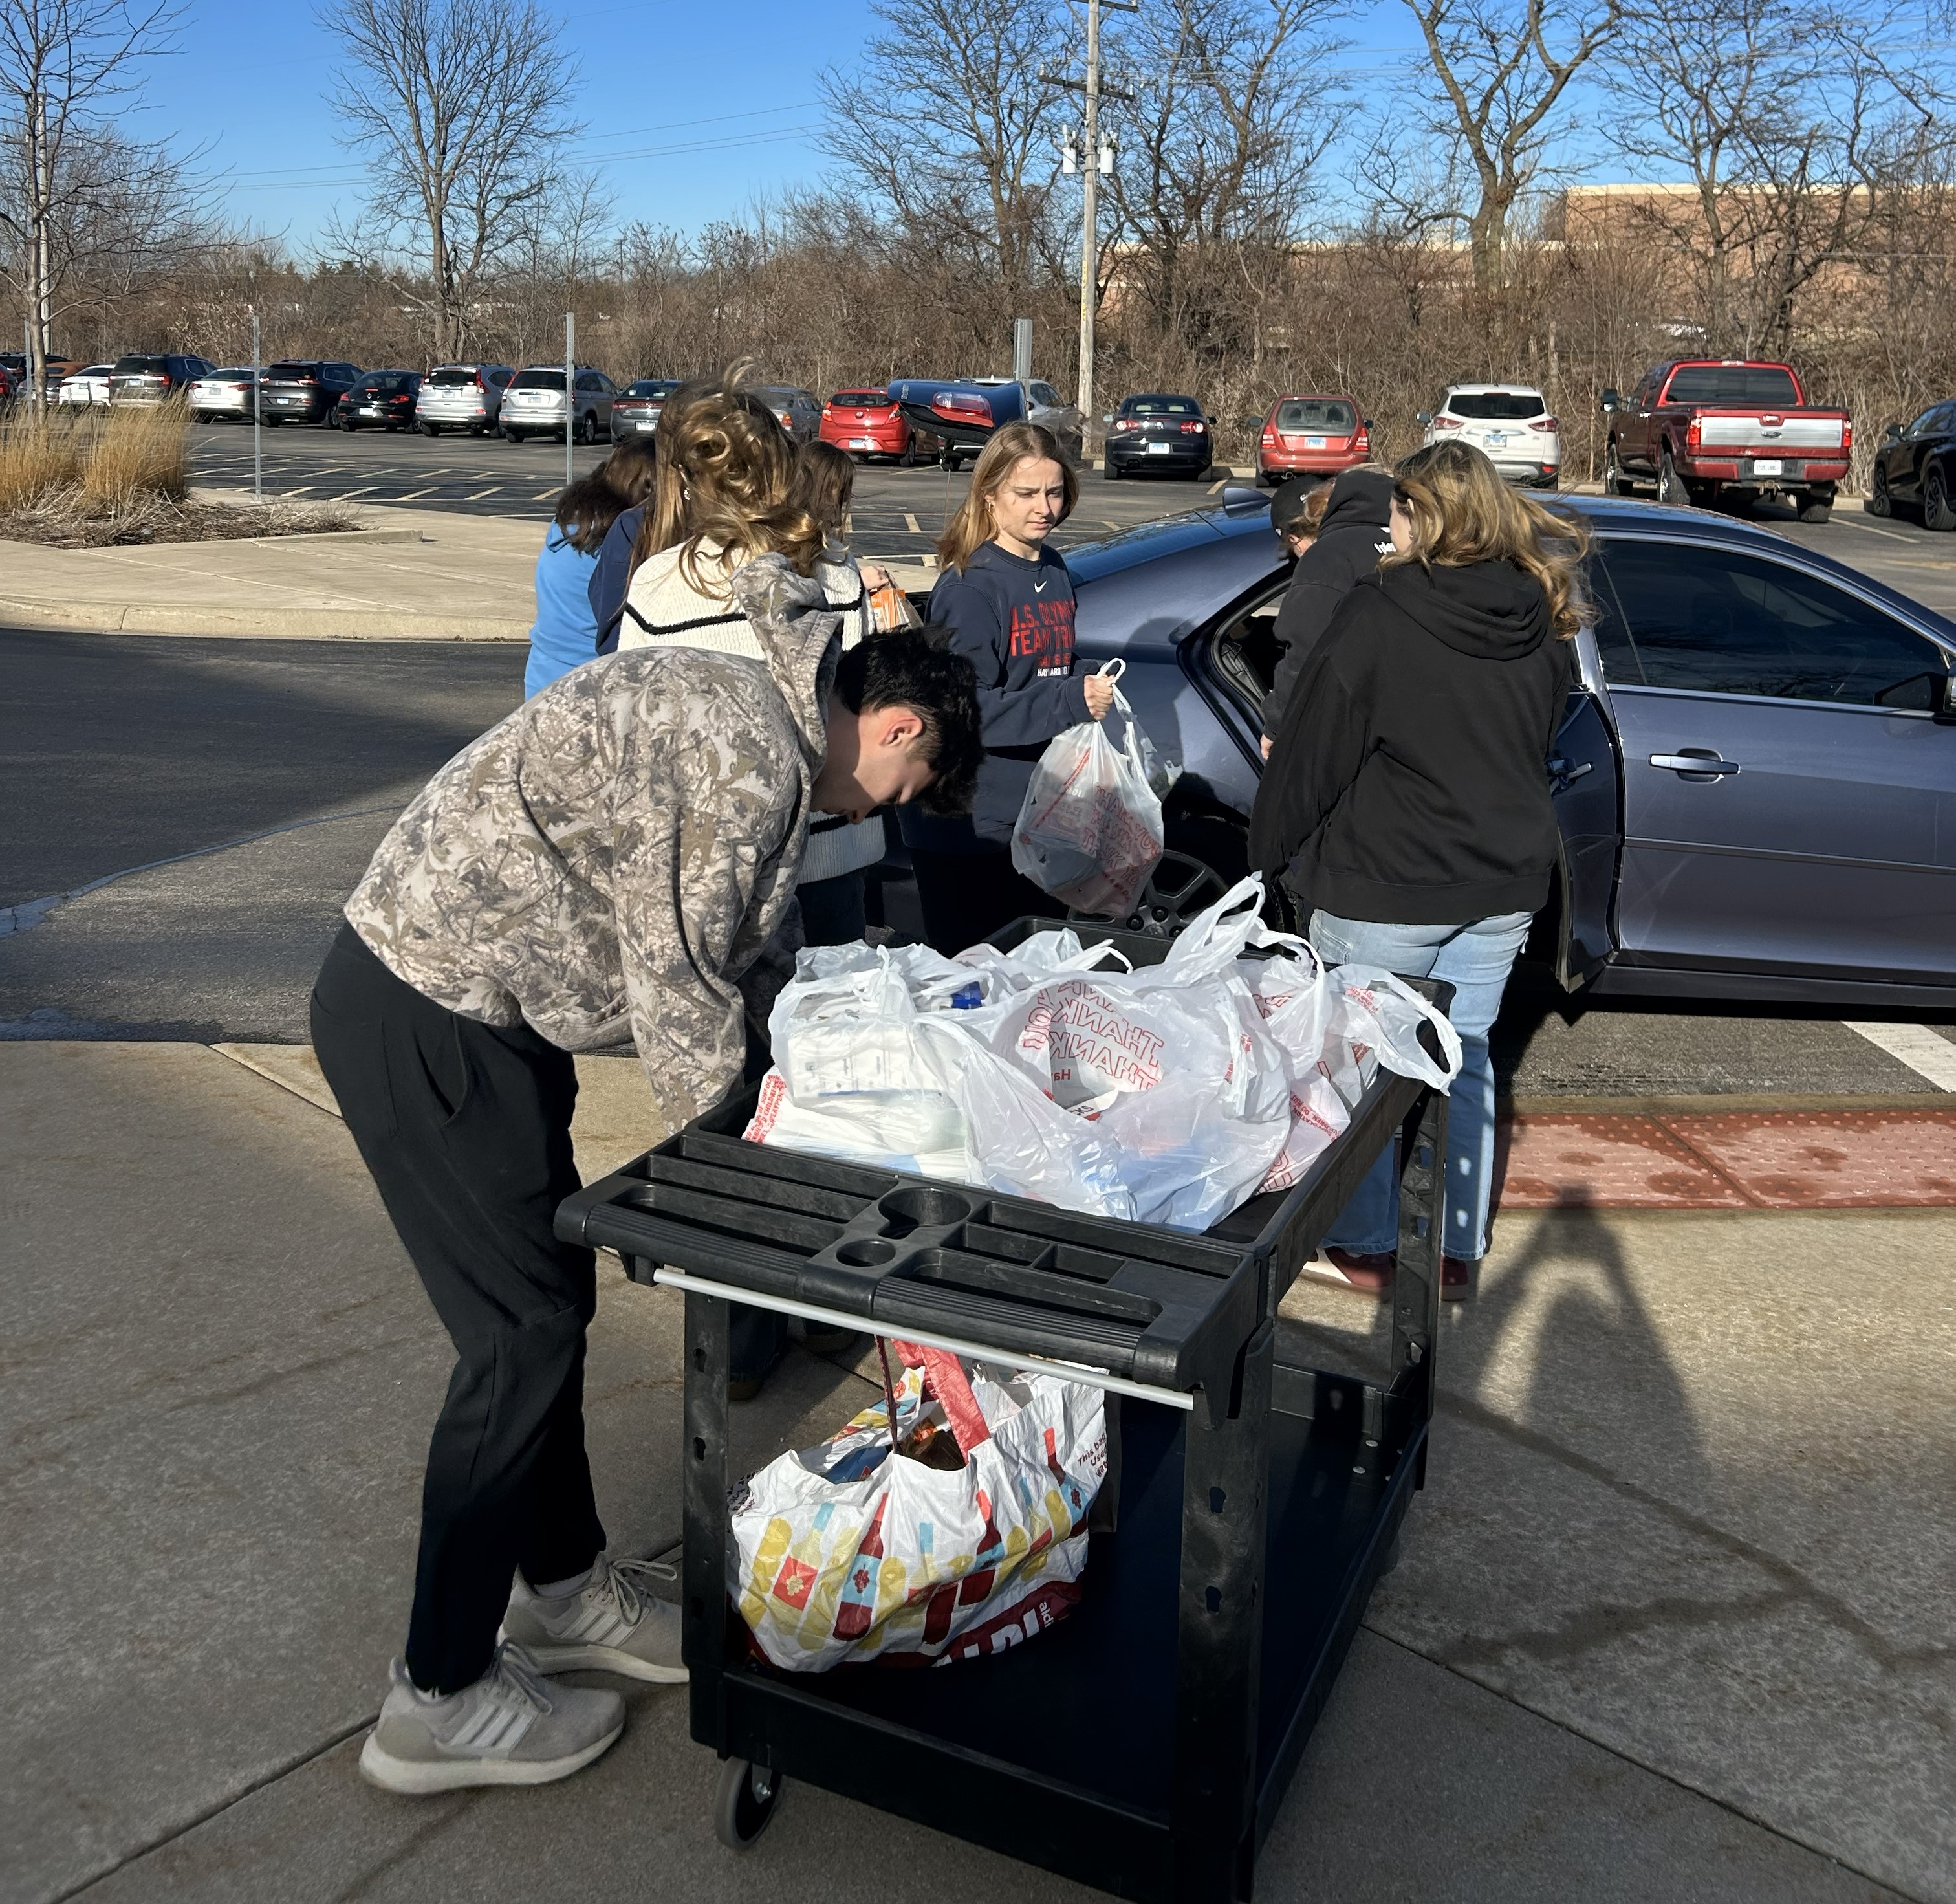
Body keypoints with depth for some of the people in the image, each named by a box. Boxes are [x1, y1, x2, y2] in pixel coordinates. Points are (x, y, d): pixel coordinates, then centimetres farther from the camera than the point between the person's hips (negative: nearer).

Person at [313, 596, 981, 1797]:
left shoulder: (752, 707, 13)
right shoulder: (752, 759, -20)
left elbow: (754, 953, 17)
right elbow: (679, 987, -18)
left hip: (467, 997, 10)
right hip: (425, 1021, -10)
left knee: (557, 1290, 17)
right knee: (526, 1334, -2)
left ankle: (563, 1585, 37)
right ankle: (441, 1700, 14)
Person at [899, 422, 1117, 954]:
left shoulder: (1055, 572, 11)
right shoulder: (969, 586, -14)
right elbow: (964, 709, -21)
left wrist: (1091, 695, 5)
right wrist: (1069, 702, -25)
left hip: (1041, 815, 7)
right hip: (967, 827, -7)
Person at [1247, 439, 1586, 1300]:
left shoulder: (1379, 615, -15)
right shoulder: (1542, 621, 3)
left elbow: (1313, 749, -10)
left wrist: (1271, 845, 2)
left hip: (1387, 886, -6)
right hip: (1503, 883, 6)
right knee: (1463, 1058, 15)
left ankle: (1364, 1246, 18)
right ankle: (1457, 1248, 24)